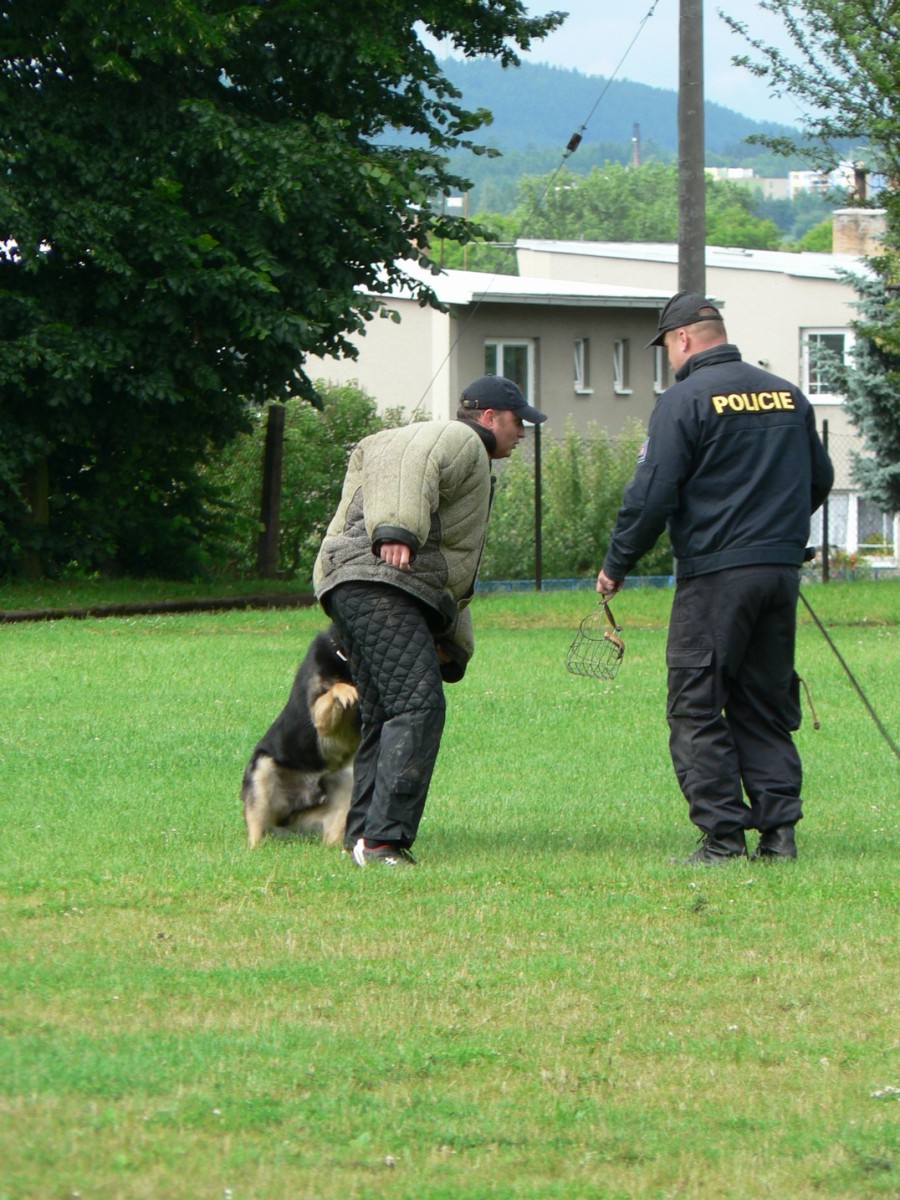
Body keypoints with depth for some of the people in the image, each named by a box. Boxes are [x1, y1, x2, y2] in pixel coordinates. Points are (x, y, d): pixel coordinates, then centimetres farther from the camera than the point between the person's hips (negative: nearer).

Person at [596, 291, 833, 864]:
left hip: (714, 576, -6)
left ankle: (724, 835, -6)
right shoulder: (788, 395, 10)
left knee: (696, 710, 0)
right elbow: (820, 479, 19)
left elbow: (652, 496, -12)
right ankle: (780, 828, 5)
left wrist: (616, 567, -1)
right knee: (766, 707, 13)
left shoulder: (684, 402, -8)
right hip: (782, 571, 6)